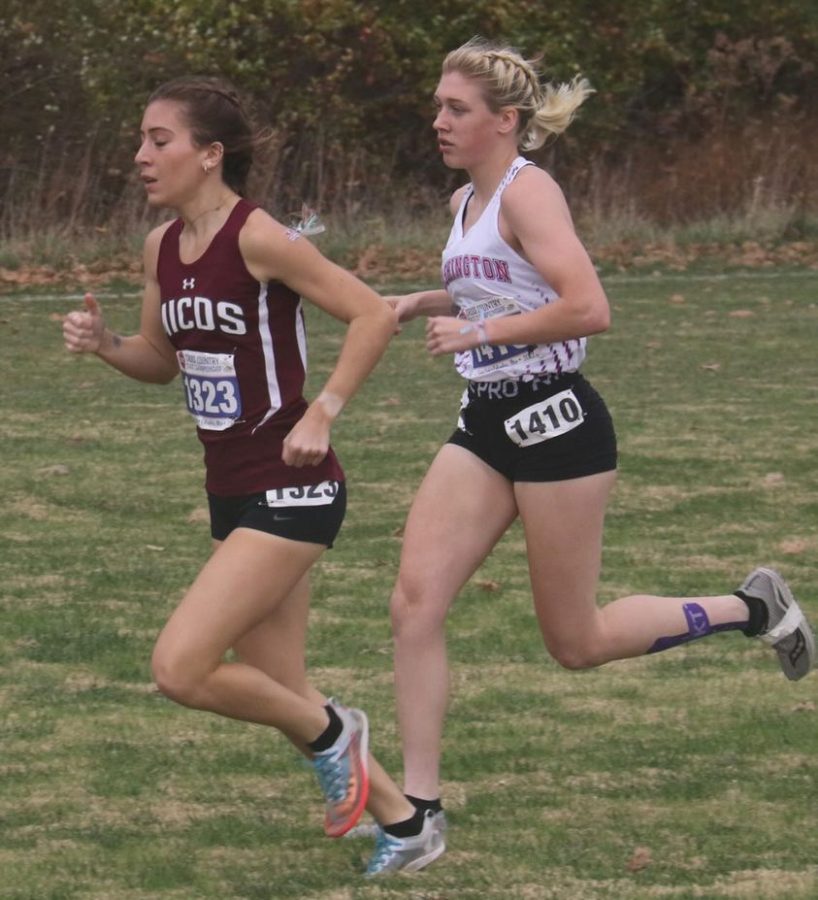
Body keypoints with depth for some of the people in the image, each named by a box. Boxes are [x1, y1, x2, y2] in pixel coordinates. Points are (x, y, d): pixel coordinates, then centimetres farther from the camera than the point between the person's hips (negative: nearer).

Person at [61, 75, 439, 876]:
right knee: (278, 694, 11)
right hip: (232, 493, 9)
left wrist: (320, 416, -20)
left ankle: (328, 733, 6)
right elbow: (161, 359, 20)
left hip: (291, 491, -8)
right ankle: (402, 819, 27)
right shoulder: (162, 247, 7)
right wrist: (103, 345, 0)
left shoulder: (259, 239, -17)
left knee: (180, 667, -17)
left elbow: (373, 315, -16)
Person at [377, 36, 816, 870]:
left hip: (552, 423, -8)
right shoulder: (465, 202, 11)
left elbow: (587, 308, -28)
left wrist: (478, 331, -23)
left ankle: (749, 608, 21)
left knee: (576, 643, 2)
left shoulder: (528, 192, -16)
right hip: (484, 427, 8)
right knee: (415, 604, -6)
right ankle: (419, 804, -3)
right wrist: (422, 302, 14)